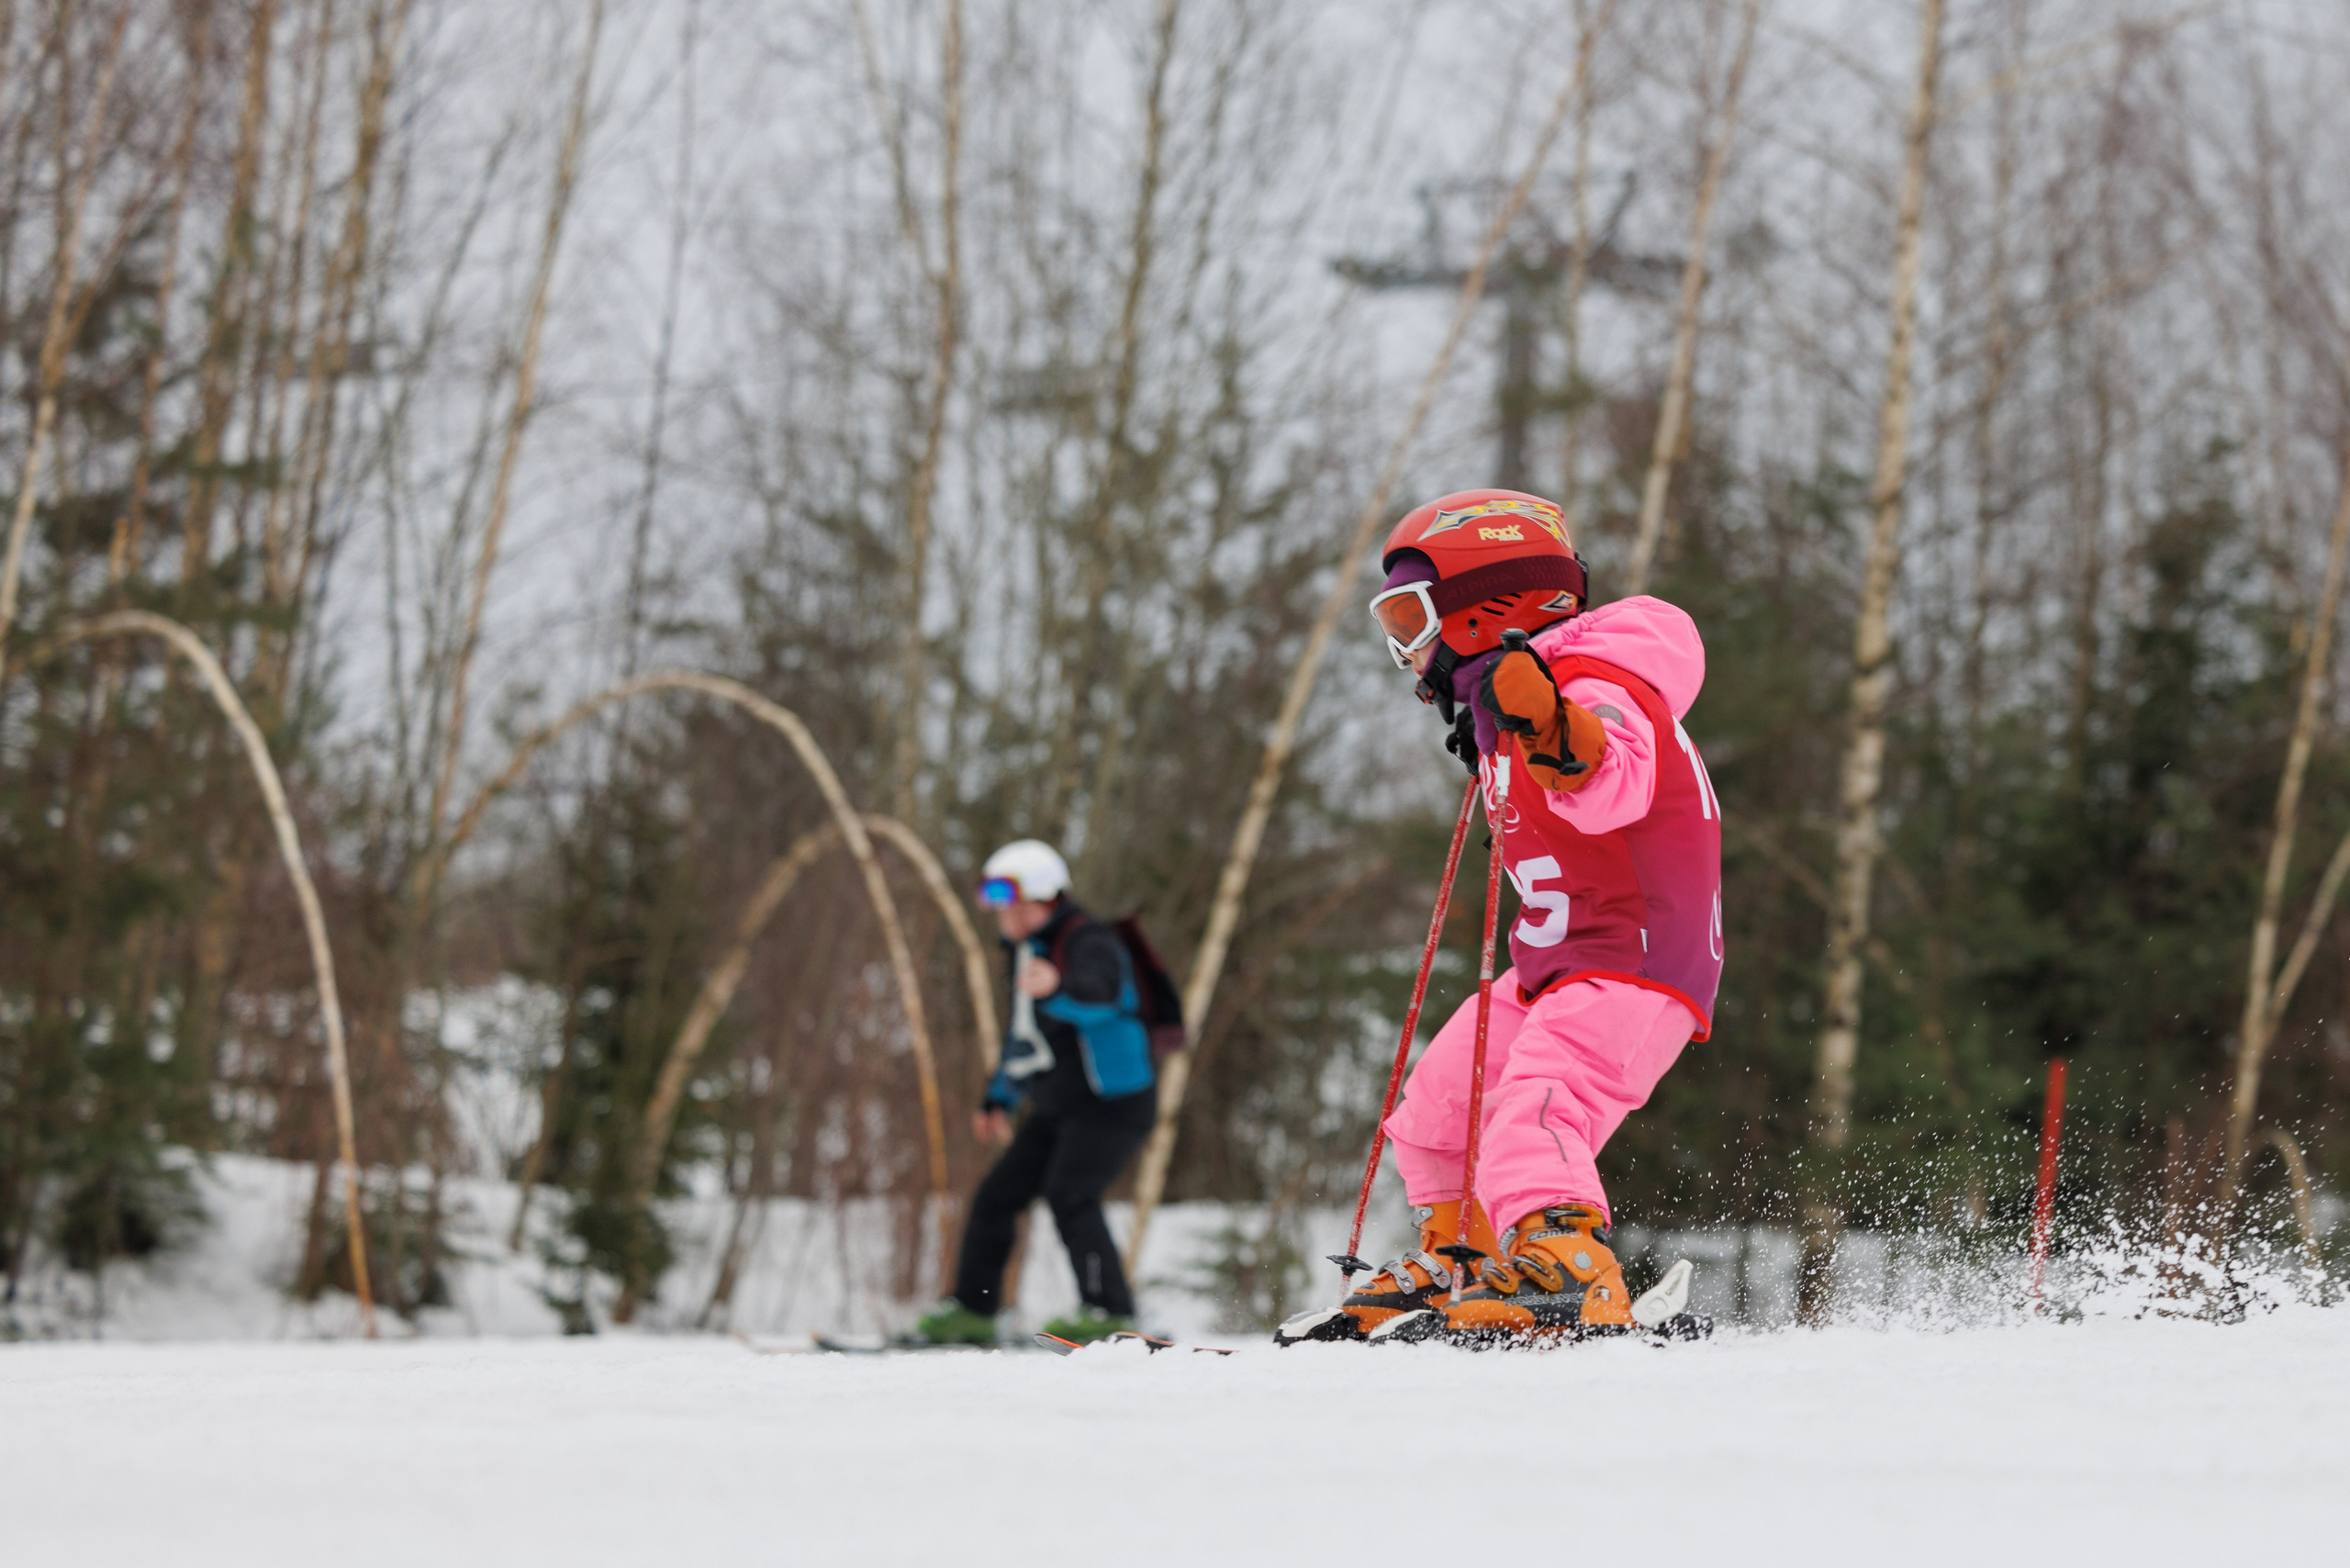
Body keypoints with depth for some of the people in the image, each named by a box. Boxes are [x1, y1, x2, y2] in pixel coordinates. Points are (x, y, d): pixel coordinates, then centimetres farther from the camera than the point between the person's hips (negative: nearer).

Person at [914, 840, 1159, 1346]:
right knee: (997, 1195, 8)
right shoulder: (1026, 952, 13)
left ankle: (1109, 1313, -26)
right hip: (1056, 1110, 10)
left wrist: (1057, 991, -62)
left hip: (1112, 1102, -10)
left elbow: (1098, 997, -41)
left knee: (1068, 1193, -26)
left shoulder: (1089, 943, -17)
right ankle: (972, 1310, 19)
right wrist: (1000, 1100, 26)